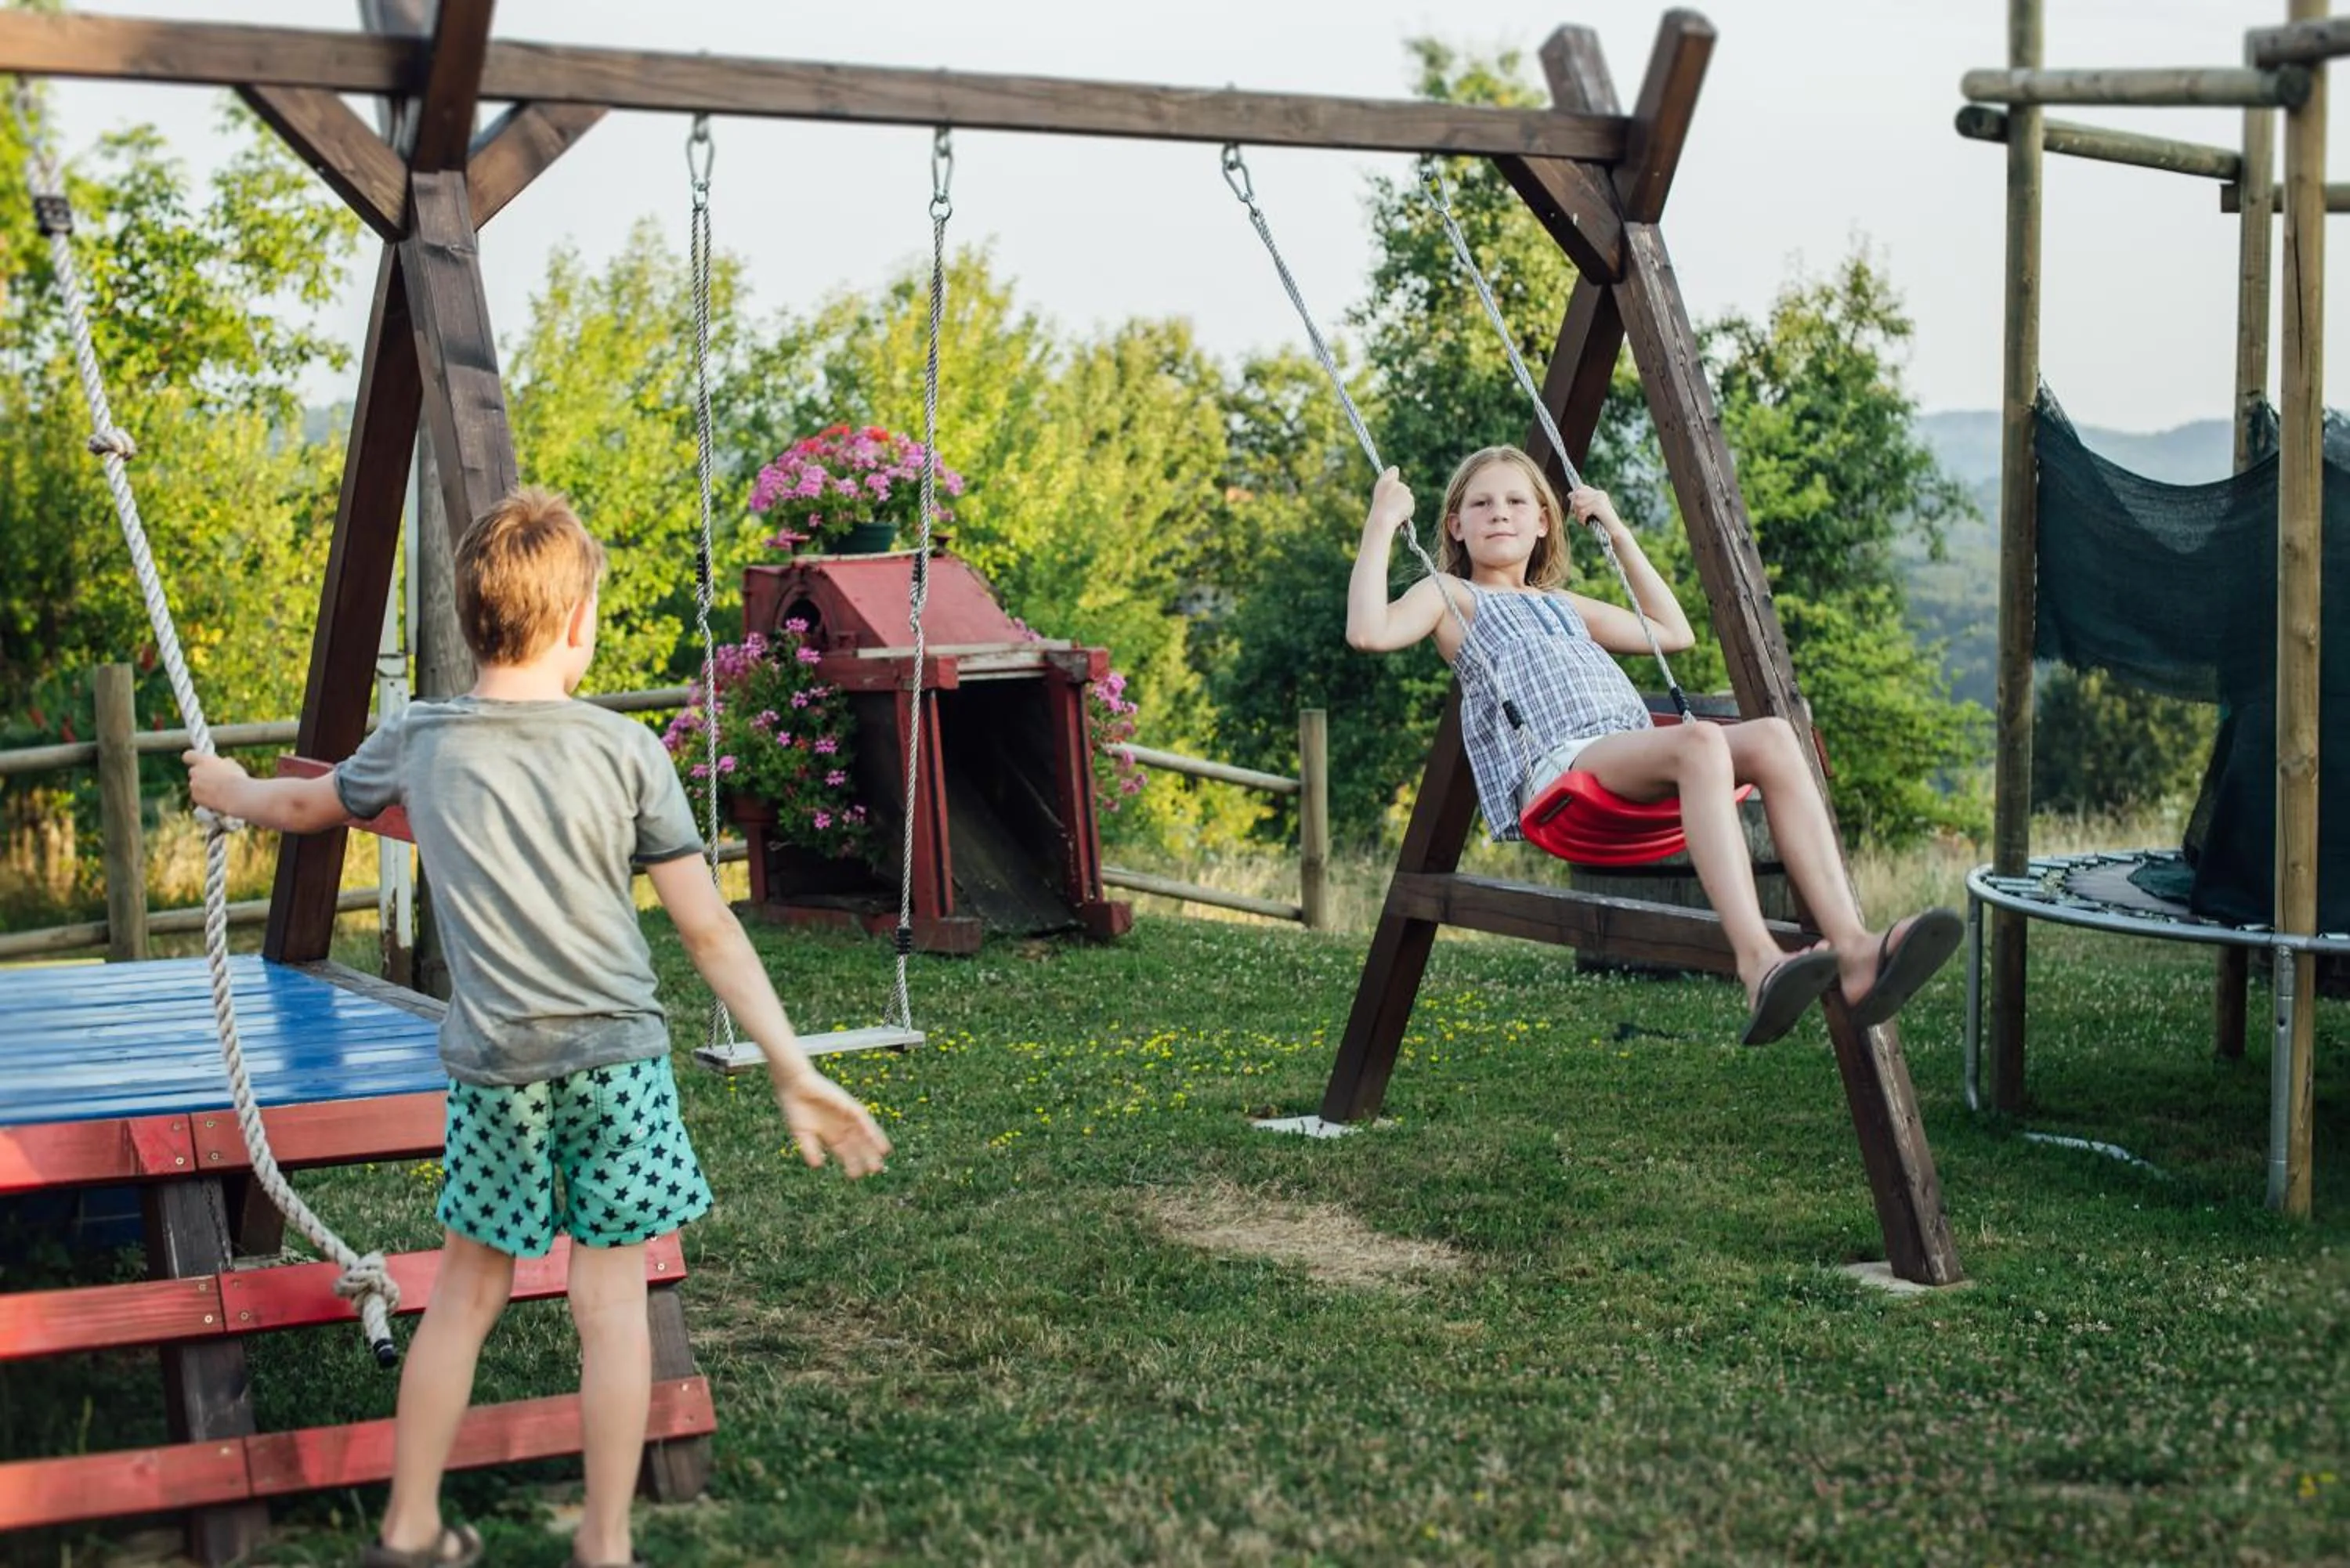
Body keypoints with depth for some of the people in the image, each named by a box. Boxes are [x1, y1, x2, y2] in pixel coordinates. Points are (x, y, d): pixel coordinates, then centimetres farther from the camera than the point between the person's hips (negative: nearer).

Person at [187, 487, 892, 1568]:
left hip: (494, 1069, 2)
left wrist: (227, 792, 44)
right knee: (612, 1302, 6)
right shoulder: (625, 751, -6)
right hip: (617, 1055, -2)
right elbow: (710, 933, -7)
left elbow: (302, 806, 21)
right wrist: (792, 1072, -4)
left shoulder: (418, 745, 0)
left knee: (466, 1296, 14)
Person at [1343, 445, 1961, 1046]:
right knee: (1701, 741, -36)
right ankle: (1758, 964, -54)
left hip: (1638, 759, 6)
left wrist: (1618, 533, 42)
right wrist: (1382, 523, 4)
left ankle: (1851, 946, -40)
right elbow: (1368, 631, 0)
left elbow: (1674, 633, 42)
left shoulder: (1563, 605, 38)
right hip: (1554, 766, -6)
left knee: (1771, 738, -24)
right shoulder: (1449, 596, 20)